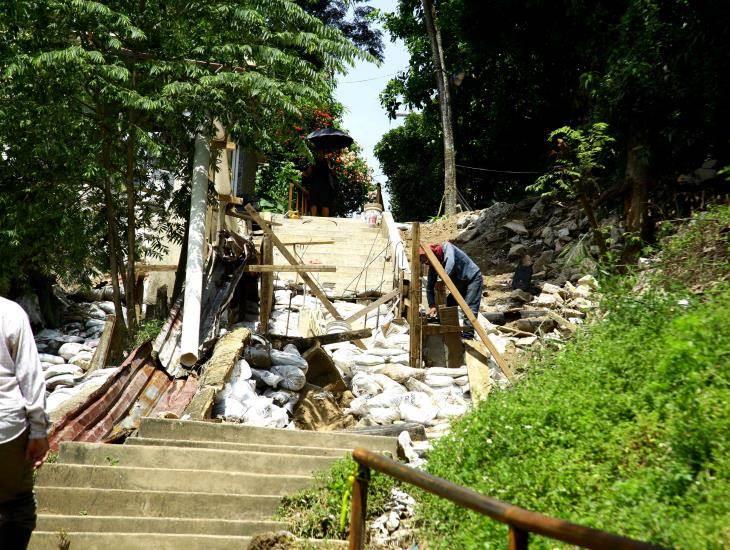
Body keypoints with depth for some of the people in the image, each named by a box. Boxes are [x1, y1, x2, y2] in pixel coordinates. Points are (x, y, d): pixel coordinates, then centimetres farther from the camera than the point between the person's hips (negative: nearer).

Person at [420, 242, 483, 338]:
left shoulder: (446, 247, -23)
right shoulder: (433, 266, -4)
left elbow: (450, 263, -42)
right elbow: (429, 287, -4)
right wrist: (432, 305, -15)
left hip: (473, 277, -8)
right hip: (460, 283, 8)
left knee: (469, 307, -20)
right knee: (448, 305, 3)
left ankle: (468, 333, -23)